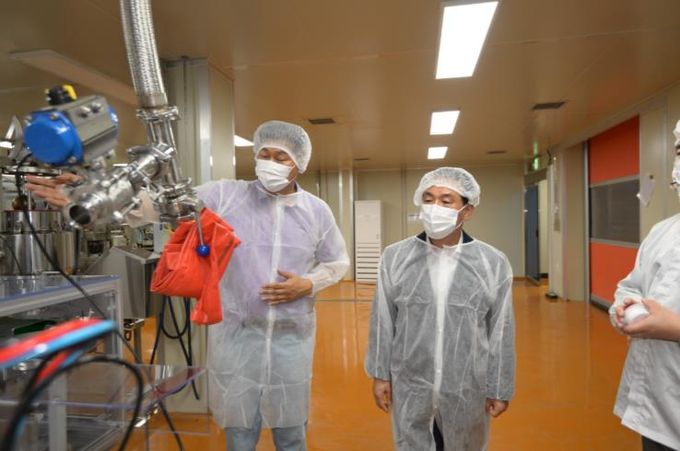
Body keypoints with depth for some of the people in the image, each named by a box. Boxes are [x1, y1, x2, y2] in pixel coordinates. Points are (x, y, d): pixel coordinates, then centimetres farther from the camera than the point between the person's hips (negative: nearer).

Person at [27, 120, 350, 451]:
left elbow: (338, 262, 9)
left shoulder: (317, 211, -1)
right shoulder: (225, 195, -6)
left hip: (291, 337, 1)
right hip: (235, 333, -1)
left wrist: (307, 285, -10)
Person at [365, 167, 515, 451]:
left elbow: (501, 332, -3)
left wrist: (500, 389, 1)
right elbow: (382, 322, -1)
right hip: (409, 387, 0)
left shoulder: (493, 263, -8)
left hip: (468, 389, 0)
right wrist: (381, 375, 2)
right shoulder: (395, 257, -7)